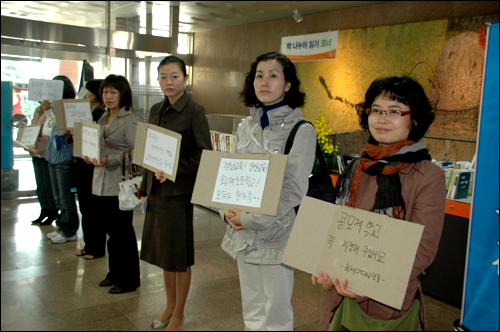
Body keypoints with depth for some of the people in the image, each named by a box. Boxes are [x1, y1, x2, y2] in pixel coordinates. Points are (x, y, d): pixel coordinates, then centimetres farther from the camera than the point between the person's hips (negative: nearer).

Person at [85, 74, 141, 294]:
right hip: (101, 183, 8)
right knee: (111, 230, 16)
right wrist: (91, 156, 2)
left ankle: (129, 280, 17)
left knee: (122, 233, 2)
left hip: (120, 184, -8)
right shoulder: (103, 119, 14)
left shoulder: (130, 121, -11)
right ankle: (115, 274, 32)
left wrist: (109, 159, -25)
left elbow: (137, 152, -19)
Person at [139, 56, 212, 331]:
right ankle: (170, 305, 35)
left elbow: (205, 154, -13)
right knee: (163, 251, 17)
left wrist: (174, 169, -23)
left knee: (179, 256, 6)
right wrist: (145, 189, 14)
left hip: (179, 191, -7)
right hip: (157, 190, 7)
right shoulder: (156, 110, 9)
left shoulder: (194, 111, -11)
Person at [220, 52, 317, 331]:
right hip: (242, 234, 5)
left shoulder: (301, 129, -9)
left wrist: (251, 219, -19)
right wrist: (228, 210, -8)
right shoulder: (247, 126, 8)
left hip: (275, 233, -5)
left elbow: (294, 189, -15)